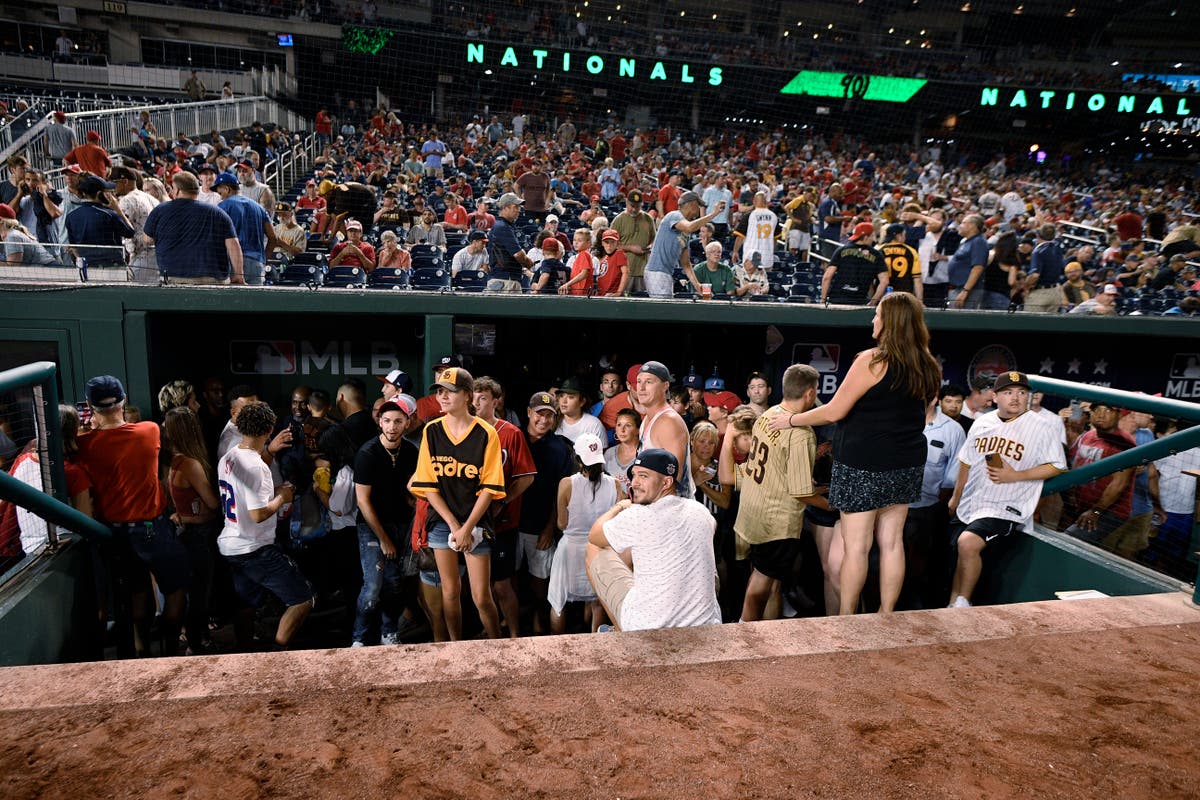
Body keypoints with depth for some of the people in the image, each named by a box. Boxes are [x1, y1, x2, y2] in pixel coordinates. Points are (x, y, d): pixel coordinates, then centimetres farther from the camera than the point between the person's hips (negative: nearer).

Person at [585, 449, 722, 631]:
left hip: (646, 628, -5)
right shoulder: (701, 511, 0)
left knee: (594, 549, 10)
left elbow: (594, 536, 3)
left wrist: (620, 506, 19)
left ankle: (623, 634, 21)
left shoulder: (635, 517, -18)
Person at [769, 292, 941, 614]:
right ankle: (886, 614, 23)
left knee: (856, 545, 1)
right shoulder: (925, 366, 6)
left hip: (865, 464, -7)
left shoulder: (872, 360, -15)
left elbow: (834, 411, -13)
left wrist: (790, 420, -1)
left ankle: (847, 619, 11)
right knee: (892, 541, 13)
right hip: (907, 464, 7)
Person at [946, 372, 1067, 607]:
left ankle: (962, 604, -12)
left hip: (1006, 508, -6)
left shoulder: (1043, 428, -6)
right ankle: (952, 608, 21)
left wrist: (1014, 476, -16)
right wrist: (956, 497, 21)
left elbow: (1057, 466, -5)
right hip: (969, 505, 6)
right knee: (962, 552, 9)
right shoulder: (982, 423, 10)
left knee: (968, 543, -26)